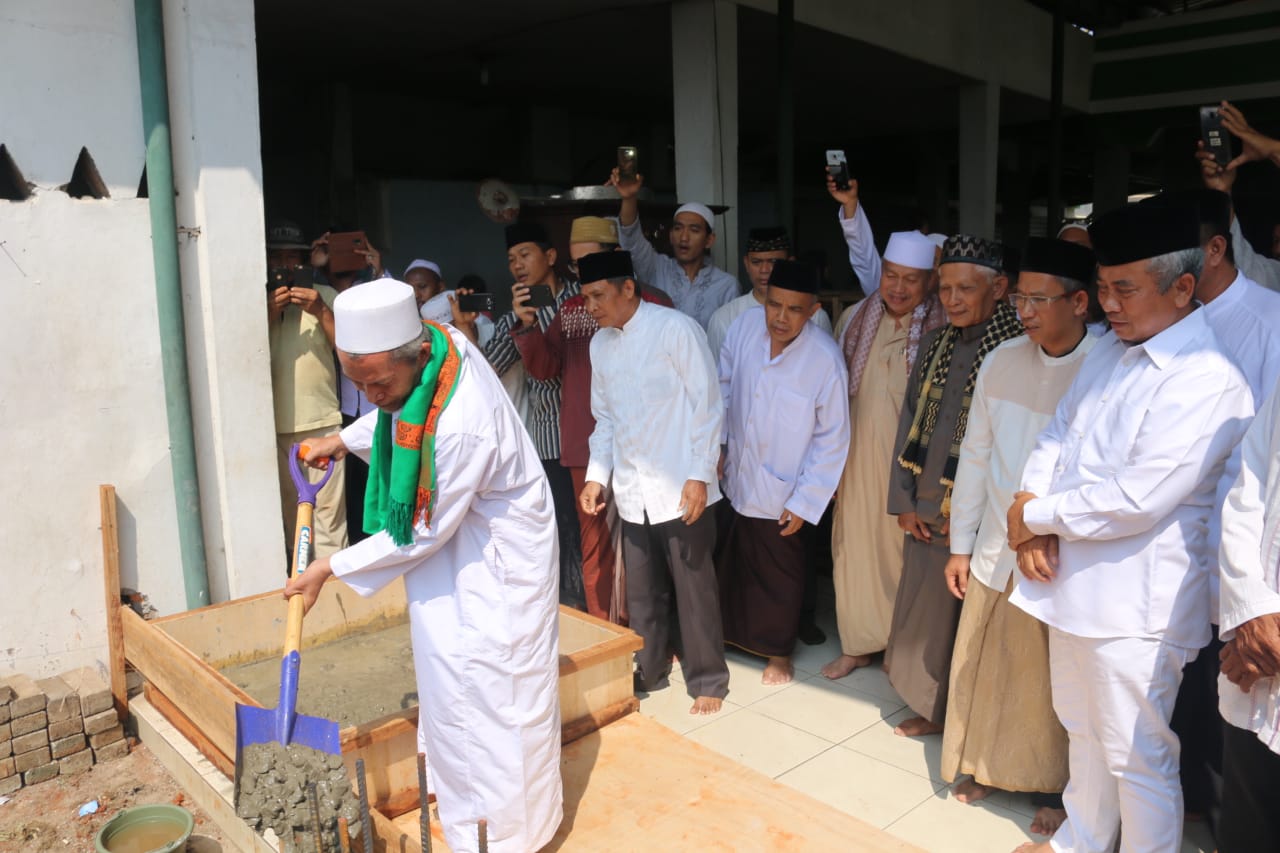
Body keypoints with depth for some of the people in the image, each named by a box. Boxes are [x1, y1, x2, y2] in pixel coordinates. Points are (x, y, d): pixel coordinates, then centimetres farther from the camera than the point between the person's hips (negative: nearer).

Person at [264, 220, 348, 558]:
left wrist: (321, 312, -12)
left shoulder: (324, 295, 7)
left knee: (329, 504, -2)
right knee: (286, 505, 7)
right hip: (274, 422, 1)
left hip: (322, 419, -1)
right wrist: (268, 315, -12)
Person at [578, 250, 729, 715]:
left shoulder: (676, 329, -10)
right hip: (631, 492, 6)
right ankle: (649, 669, 33)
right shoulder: (600, 343, 10)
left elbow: (707, 405, -11)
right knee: (642, 591, 14)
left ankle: (707, 680, 22)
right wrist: (597, 475, 7)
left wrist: (700, 475, -14)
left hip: (679, 488, -5)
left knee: (694, 588, 5)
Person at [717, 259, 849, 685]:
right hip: (735, 478, 4)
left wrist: (805, 502, -12)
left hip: (782, 494, -3)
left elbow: (832, 440, -15)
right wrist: (715, 446, 0)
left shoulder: (826, 359, -22)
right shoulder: (745, 325, -12)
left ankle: (779, 652, 38)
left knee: (779, 577, 16)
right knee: (732, 565, 21)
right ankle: (734, 632, 45)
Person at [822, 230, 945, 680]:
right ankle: (857, 643, 28)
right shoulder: (859, 319, 3)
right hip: (859, 457, 4)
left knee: (903, 551, 7)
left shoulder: (941, 330, -10)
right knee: (855, 547, 12)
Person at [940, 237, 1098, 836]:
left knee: (1052, 679, 12)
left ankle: (1051, 787, 36)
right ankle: (982, 766, 38)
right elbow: (975, 456, 6)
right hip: (994, 554, 4)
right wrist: (960, 545, 8)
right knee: (982, 668, 14)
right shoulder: (1000, 362, 0)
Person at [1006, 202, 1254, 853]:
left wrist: (1033, 516, -12)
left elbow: (1135, 501, -25)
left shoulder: (1208, 382, -19)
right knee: (1083, 731, 24)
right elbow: (1054, 438, 10)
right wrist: (1031, 517, -7)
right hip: (1073, 580, 8)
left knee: (1138, 757, 7)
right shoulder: (1108, 352, 7)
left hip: (1133, 603, -8)